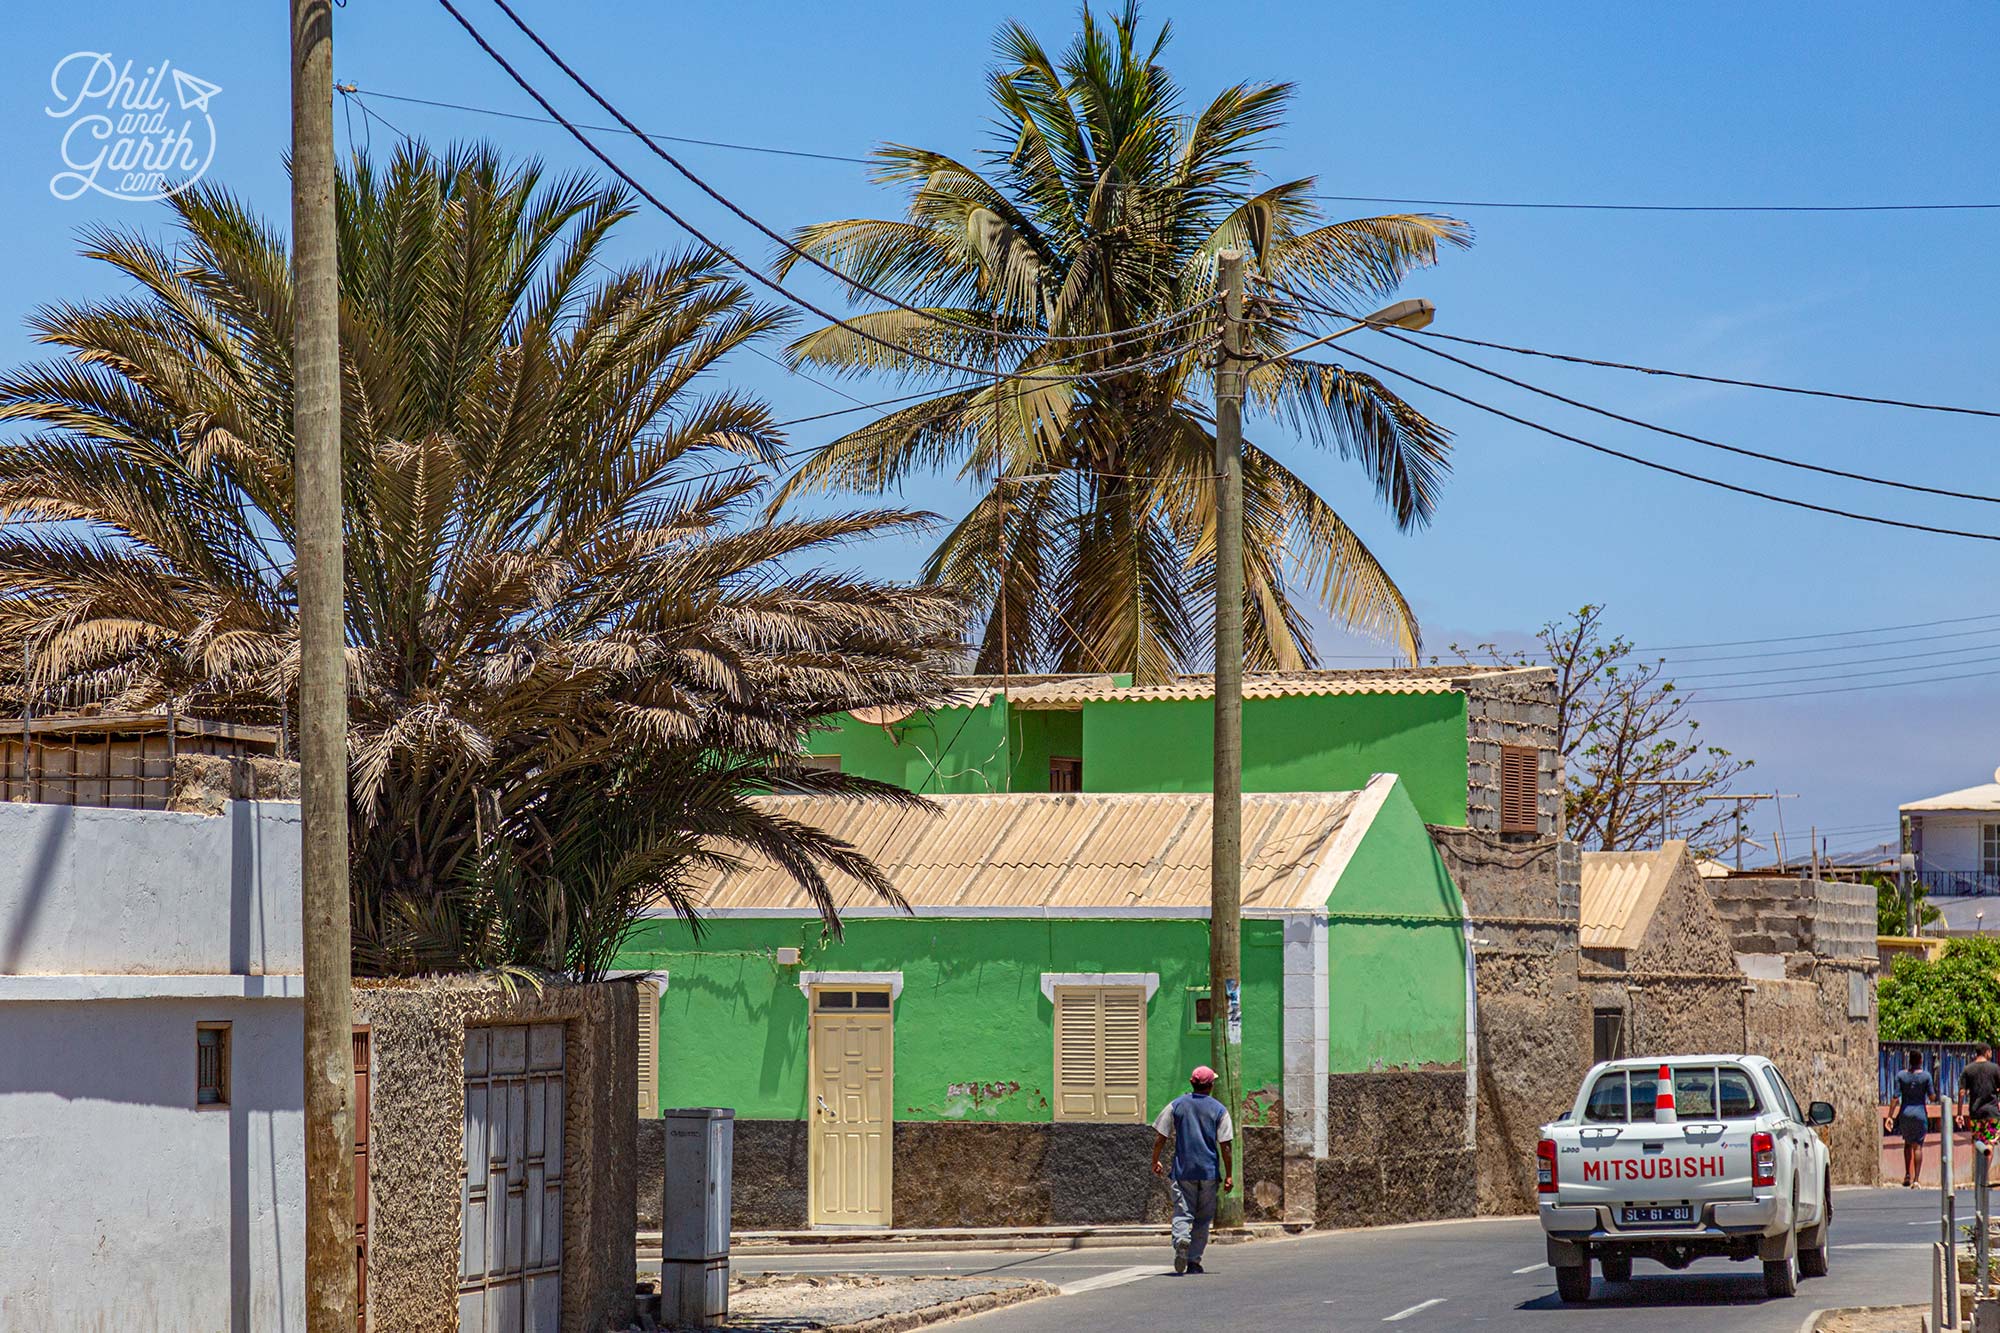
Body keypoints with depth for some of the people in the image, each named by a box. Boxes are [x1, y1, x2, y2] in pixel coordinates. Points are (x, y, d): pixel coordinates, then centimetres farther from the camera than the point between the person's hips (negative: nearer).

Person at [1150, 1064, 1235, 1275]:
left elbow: (1160, 1138, 3)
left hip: (1182, 1171, 0)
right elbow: (1226, 1145, -4)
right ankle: (1194, 1260, 5)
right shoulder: (1219, 1110, 0)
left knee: (1182, 1212, -1)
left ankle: (1181, 1239, -32)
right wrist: (1229, 1175, 1)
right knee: (1203, 1218, 9)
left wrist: (1155, 1162, 16)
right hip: (1209, 1172, 0)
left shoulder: (1176, 1106, 3)